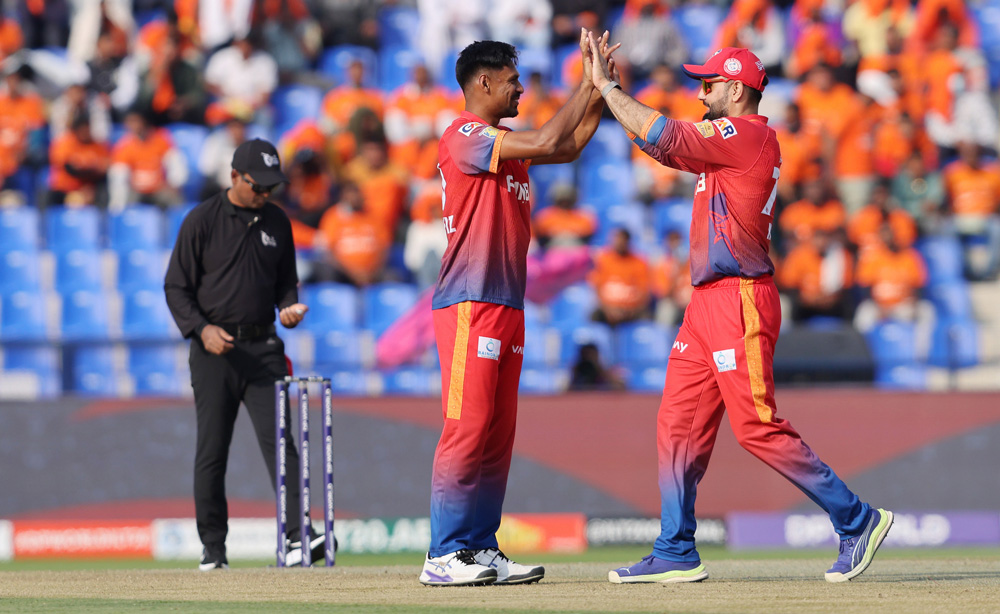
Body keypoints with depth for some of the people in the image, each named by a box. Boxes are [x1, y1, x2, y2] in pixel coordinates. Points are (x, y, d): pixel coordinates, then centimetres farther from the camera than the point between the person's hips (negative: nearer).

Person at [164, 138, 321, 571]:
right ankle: (213, 549, 10)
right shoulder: (202, 221, -3)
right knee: (212, 450, 1)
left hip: (263, 348, 2)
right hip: (214, 349, -2)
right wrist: (202, 328, -16)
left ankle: (299, 537, -18)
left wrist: (289, 307, -2)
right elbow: (176, 287, -2)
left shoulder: (276, 222, 10)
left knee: (278, 439, -10)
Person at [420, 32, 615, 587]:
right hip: (468, 303, -10)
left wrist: (597, 84, 13)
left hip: (506, 306, 10)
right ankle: (444, 556, -11)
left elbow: (569, 145, 24)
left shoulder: (504, 142, 18)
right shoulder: (463, 137, -10)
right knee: (467, 427, -12)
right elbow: (547, 142, -18)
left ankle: (481, 549, 11)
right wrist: (590, 82, -8)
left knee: (498, 432, 8)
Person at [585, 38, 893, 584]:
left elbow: (664, 138, -15)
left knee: (757, 427, -11)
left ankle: (857, 520, -4)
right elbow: (670, 146, 19)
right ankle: (676, 553, 9)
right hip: (708, 303, 10)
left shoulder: (746, 135, -12)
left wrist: (606, 86, -6)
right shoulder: (731, 141, 18)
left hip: (740, 300, -10)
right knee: (679, 425, 7)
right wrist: (610, 91, 13)